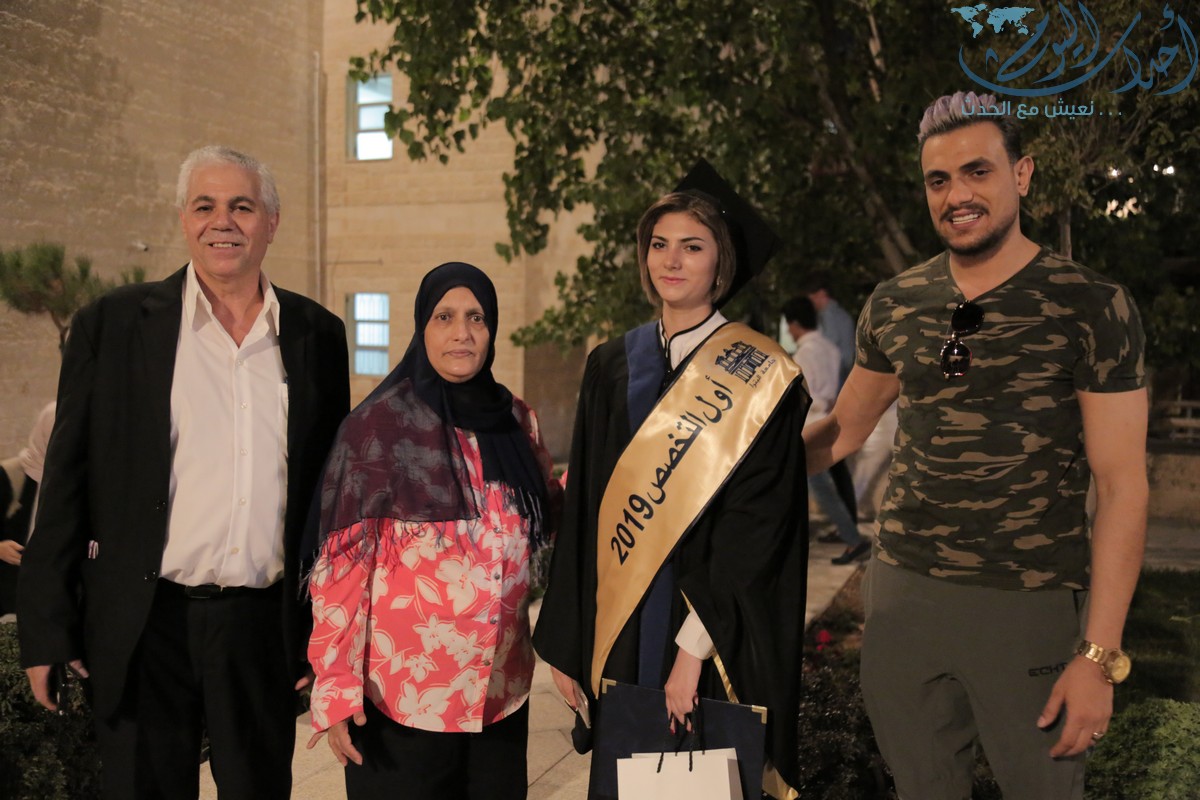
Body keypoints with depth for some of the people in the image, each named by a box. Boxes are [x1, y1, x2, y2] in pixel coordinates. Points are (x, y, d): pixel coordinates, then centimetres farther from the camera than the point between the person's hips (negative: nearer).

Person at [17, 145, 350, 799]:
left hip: (265, 626, 2)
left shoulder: (316, 334, 5)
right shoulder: (112, 324, 0)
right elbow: (67, 482, 0)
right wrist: (46, 631, -3)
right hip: (147, 626, -2)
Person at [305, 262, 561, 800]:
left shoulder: (516, 420, 6)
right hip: (404, 689, -4)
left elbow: (550, 522, 17)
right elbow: (342, 559, -9)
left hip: (501, 686, 5)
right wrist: (337, 686, -14)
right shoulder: (380, 423, -8)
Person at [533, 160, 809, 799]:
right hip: (620, 633, 4)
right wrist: (566, 643, 3)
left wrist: (694, 646, -19)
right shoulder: (611, 366, 6)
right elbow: (583, 509, 7)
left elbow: (756, 525, -13)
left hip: (717, 641, -4)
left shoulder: (758, 376, -7)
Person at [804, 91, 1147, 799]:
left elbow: (1122, 488, -9)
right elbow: (844, 428, 18)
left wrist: (1100, 656, -14)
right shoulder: (894, 306, 5)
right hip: (903, 593, 4)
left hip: (1030, 605, -3)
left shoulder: (1092, 307, -8)